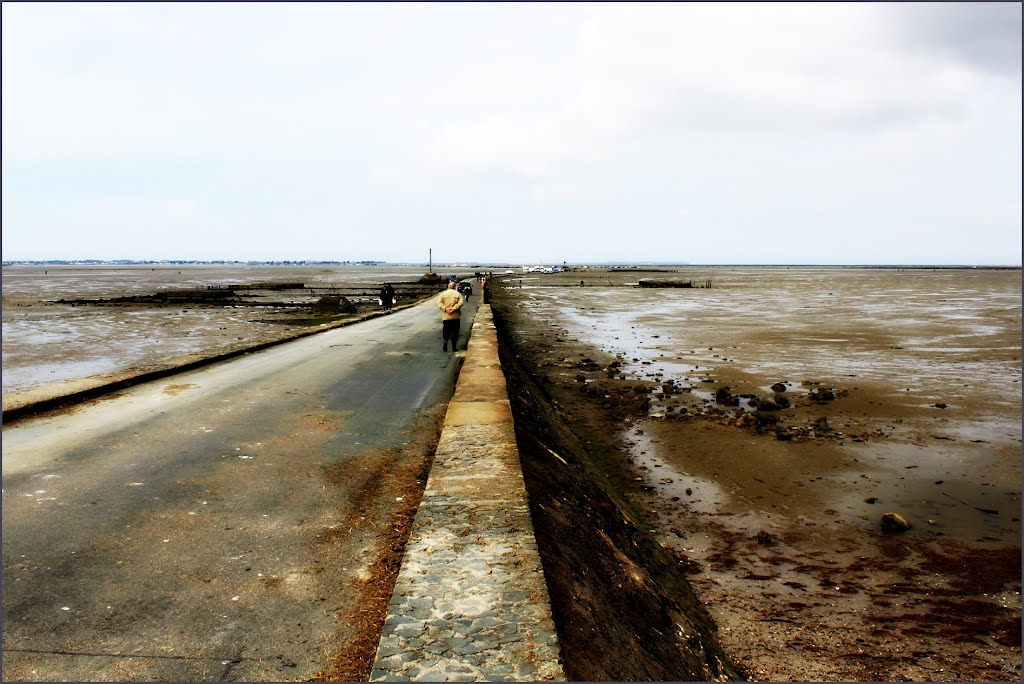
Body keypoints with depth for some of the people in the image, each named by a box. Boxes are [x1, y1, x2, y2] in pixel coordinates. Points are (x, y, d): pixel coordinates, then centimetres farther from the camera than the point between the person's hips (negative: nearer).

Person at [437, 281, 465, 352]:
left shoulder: (443, 294, 4)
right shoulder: (458, 294, 0)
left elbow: (439, 303, -7)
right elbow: (461, 302, -14)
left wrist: (445, 309, -14)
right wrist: (454, 308, -16)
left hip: (445, 317, 1)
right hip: (455, 316, -1)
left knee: (446, 331, 11)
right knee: (454, 331, 6)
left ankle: (445, 342, -5)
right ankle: (454, 347, 6)